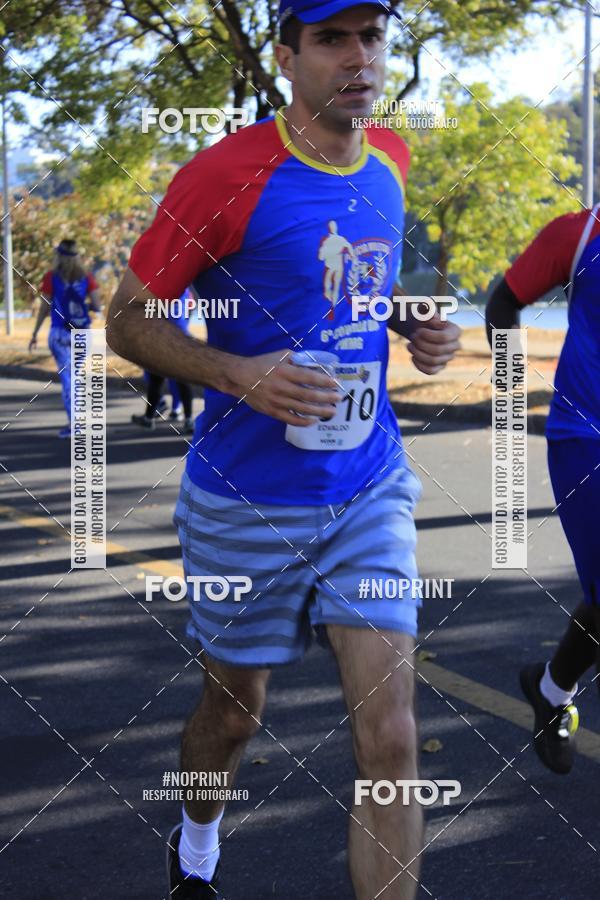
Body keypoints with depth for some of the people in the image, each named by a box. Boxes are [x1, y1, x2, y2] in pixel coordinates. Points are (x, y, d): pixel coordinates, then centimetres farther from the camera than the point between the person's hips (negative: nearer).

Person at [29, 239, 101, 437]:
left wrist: (35, 334, 5)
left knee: (66, 376, -2)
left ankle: (73, 422, -10)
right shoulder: (87, 278, 2)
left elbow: (44, 308, -3)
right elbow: (97, 306, -4)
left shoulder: (51, 277, -5)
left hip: (60, 333, -3)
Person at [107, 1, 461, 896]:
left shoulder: (390, 160, 3)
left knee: (391, 739, -5)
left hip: (370, 493, 4)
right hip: (248, 501, -3)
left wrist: (415, 328, 1)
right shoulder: (228, 172, -15)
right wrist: (237, 374, -25)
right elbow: (128, 320, -9)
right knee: (234, 713, 17)